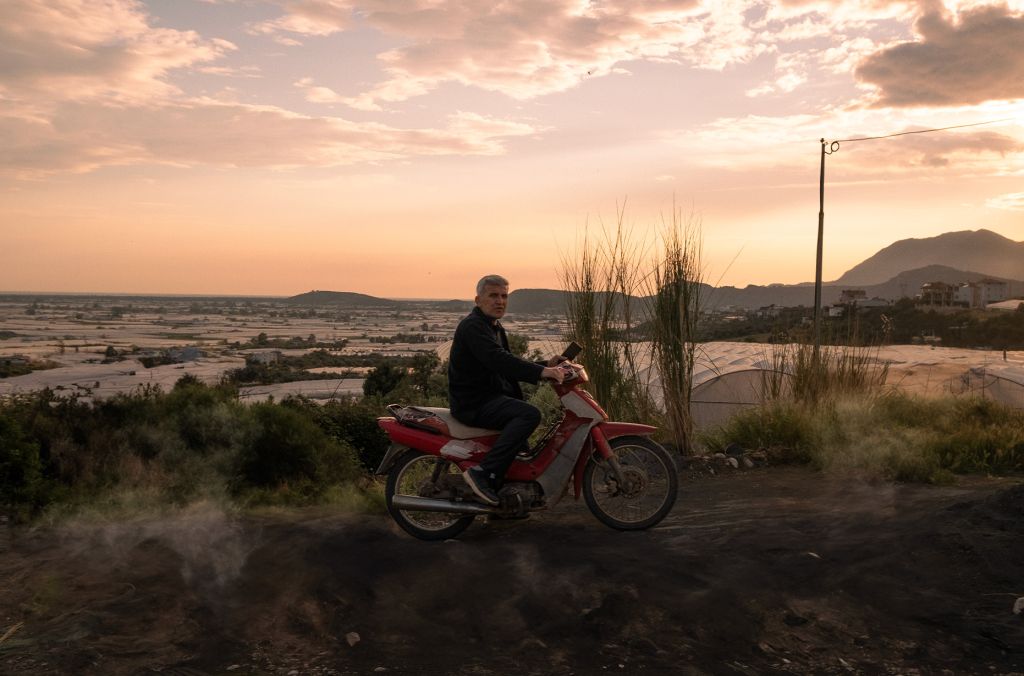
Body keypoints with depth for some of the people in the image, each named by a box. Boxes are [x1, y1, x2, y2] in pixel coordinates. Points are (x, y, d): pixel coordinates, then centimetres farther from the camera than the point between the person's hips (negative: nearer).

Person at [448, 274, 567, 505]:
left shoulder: (496, 328, 19)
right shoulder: (472, 326, -15)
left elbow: (510, 364, 21)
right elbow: (498, 360, -30)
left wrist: (545, 365, 5)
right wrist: (541, 372, -36)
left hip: (489, 397, 11)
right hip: (472, 403, -11)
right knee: (530, 414, -28)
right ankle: (483, 473, -28)